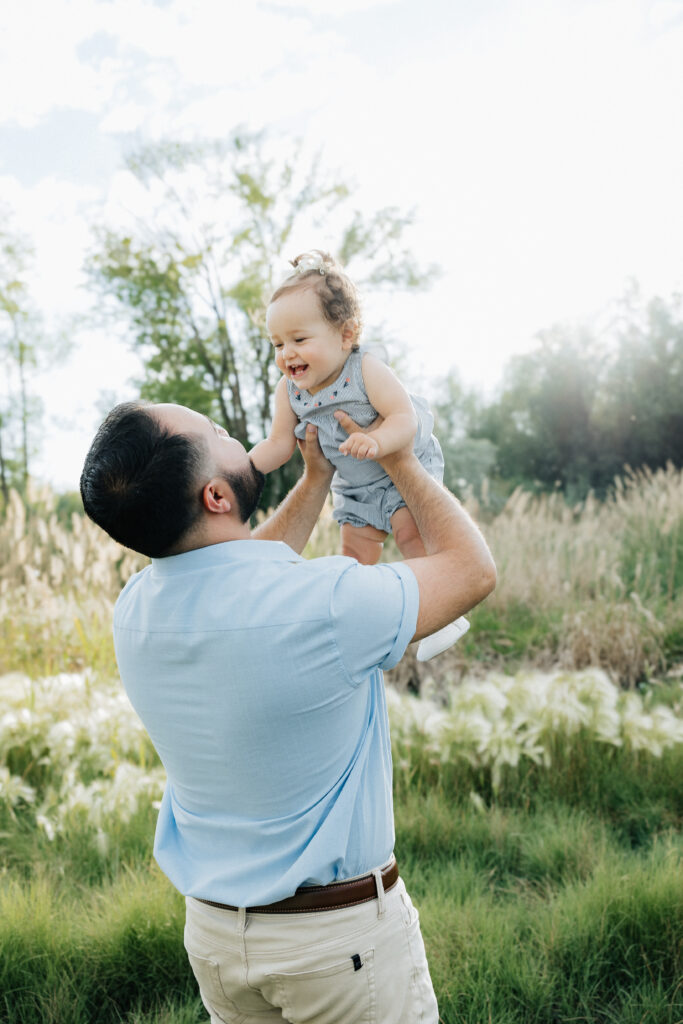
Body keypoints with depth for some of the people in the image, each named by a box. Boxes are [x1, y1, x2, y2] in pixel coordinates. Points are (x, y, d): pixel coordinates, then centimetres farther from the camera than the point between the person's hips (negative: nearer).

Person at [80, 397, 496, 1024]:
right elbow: (474, 569, -12)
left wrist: (318, 477, 17)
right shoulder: (322, 605, -29)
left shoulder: (135, 610, -9)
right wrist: (399, 460, -3)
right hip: (342, 933, -6)